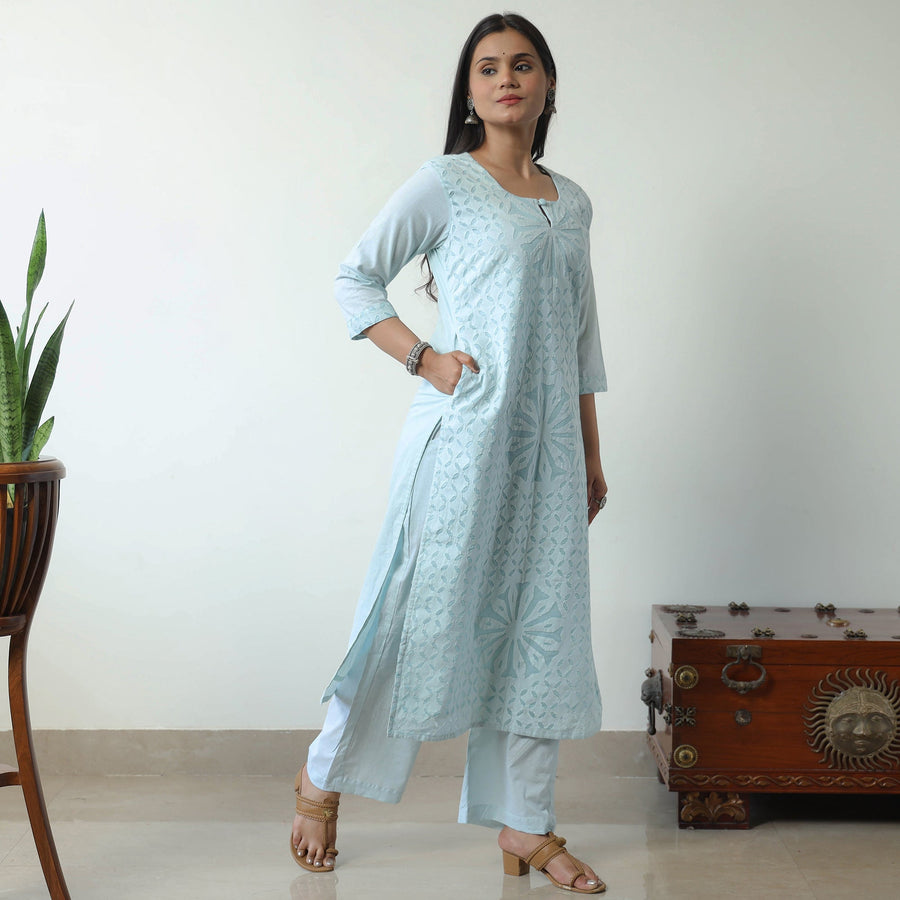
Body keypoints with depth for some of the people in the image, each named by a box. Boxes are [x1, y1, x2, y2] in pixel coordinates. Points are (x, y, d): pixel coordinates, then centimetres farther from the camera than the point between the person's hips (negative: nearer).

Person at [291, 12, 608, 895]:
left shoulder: (571, 203, 15)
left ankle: (525, 826, 17)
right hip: (463, 431, -5)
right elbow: (355, 276, 1)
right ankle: (323, 774, 21)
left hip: (547, 440, 6)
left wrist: (592, 455, 16)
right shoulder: (445, 183, -1)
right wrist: (423, 357, -11)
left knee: (541, 622, 6)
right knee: (427, 606, -1)